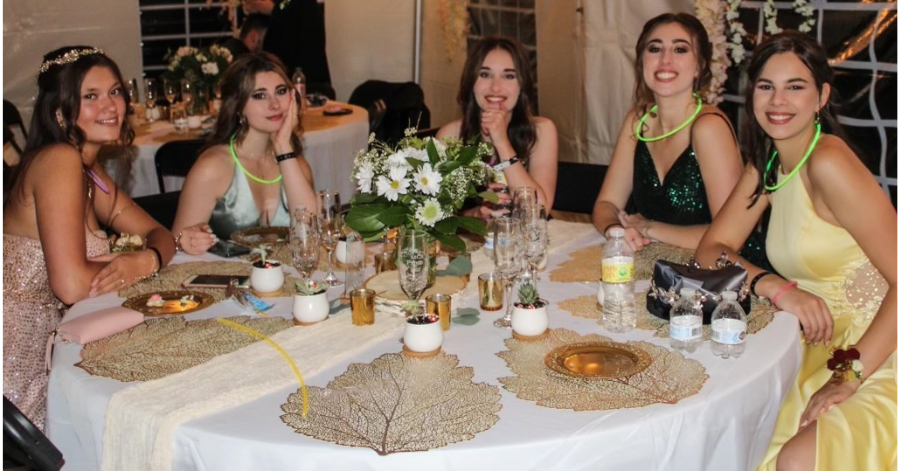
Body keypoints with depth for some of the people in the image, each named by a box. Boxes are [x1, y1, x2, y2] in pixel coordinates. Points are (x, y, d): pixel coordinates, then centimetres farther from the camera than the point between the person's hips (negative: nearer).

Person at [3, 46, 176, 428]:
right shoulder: (59, 160, -18)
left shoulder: (89, 172, 11)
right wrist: (133, 266, -8)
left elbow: (158, 234, 12)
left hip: (51, 339, 8)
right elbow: (72, 286, -26)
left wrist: (147, 259, -11)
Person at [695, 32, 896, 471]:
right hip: (821, 355, 7)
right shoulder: (766, 164, 7)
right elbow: (711, 250, 4)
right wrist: (775, 287, -16)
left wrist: (848, 377, -27)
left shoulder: (829, 162, -18)